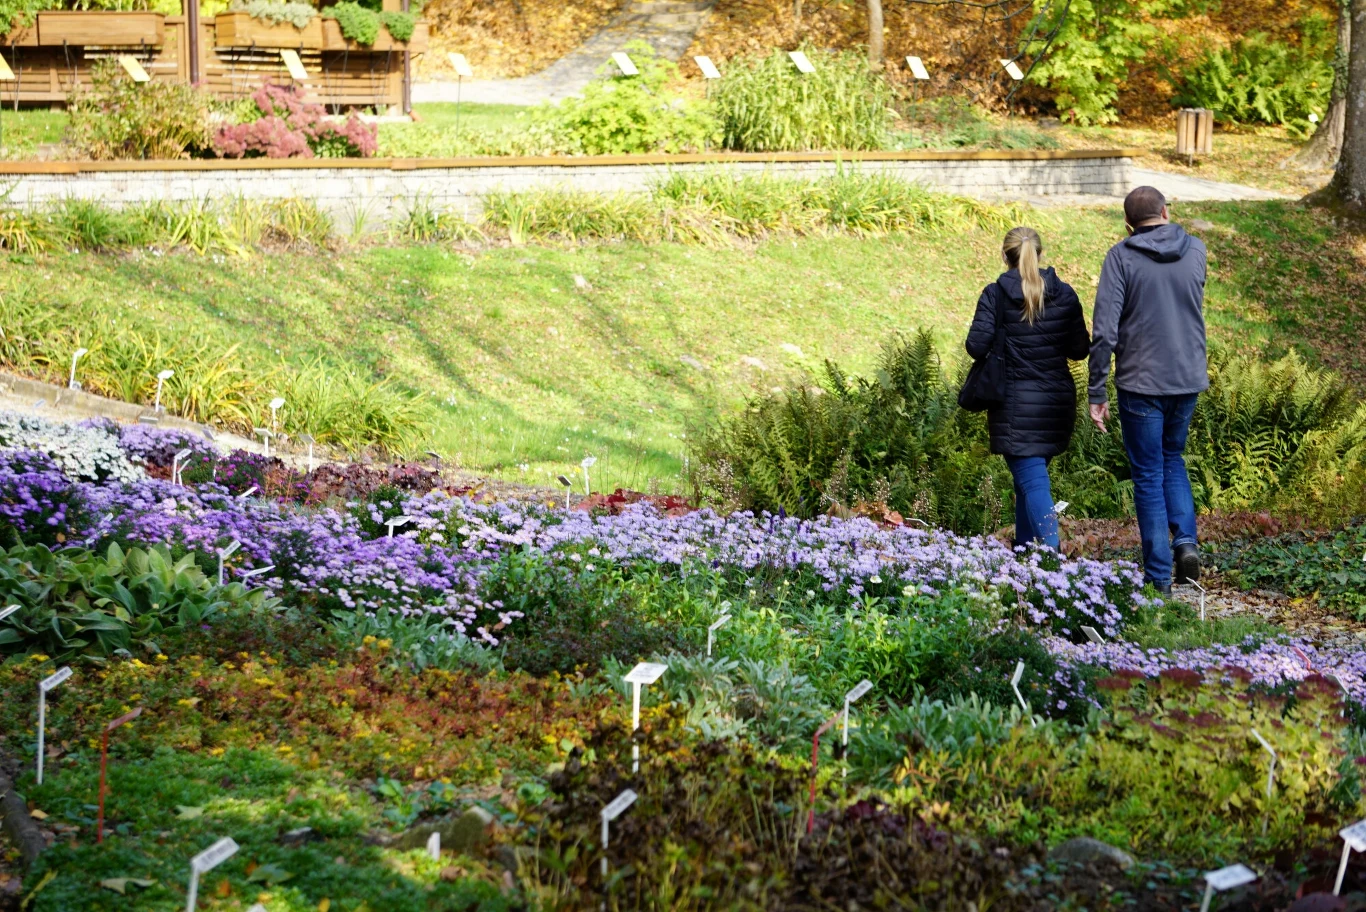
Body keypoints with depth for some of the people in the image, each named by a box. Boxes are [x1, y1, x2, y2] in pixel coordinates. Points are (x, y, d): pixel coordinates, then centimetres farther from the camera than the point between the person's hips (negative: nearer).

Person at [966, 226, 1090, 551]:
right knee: (1029, 475, 20)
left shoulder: (994, 295, -8)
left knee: (1032, 481, -6)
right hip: (1057, 401, 4)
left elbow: (977, 347, -12)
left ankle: (1050, 551, -20)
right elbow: (1080, 349, 2)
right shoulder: (1064, 294, 1)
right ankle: (1023, 547, 26)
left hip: (1015, 405, -4)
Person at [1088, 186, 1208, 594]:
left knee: (1148, 475, 5)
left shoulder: (1122, 257, -9)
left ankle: (1160, 576, 6)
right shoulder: (1196, 250, 2)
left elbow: (1104, 330, -14)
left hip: (1141, 382, -4)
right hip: (1189, 377, 4)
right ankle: (1185, 540, 5)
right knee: (1172, 458, 24)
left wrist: (1096, 393, -8)